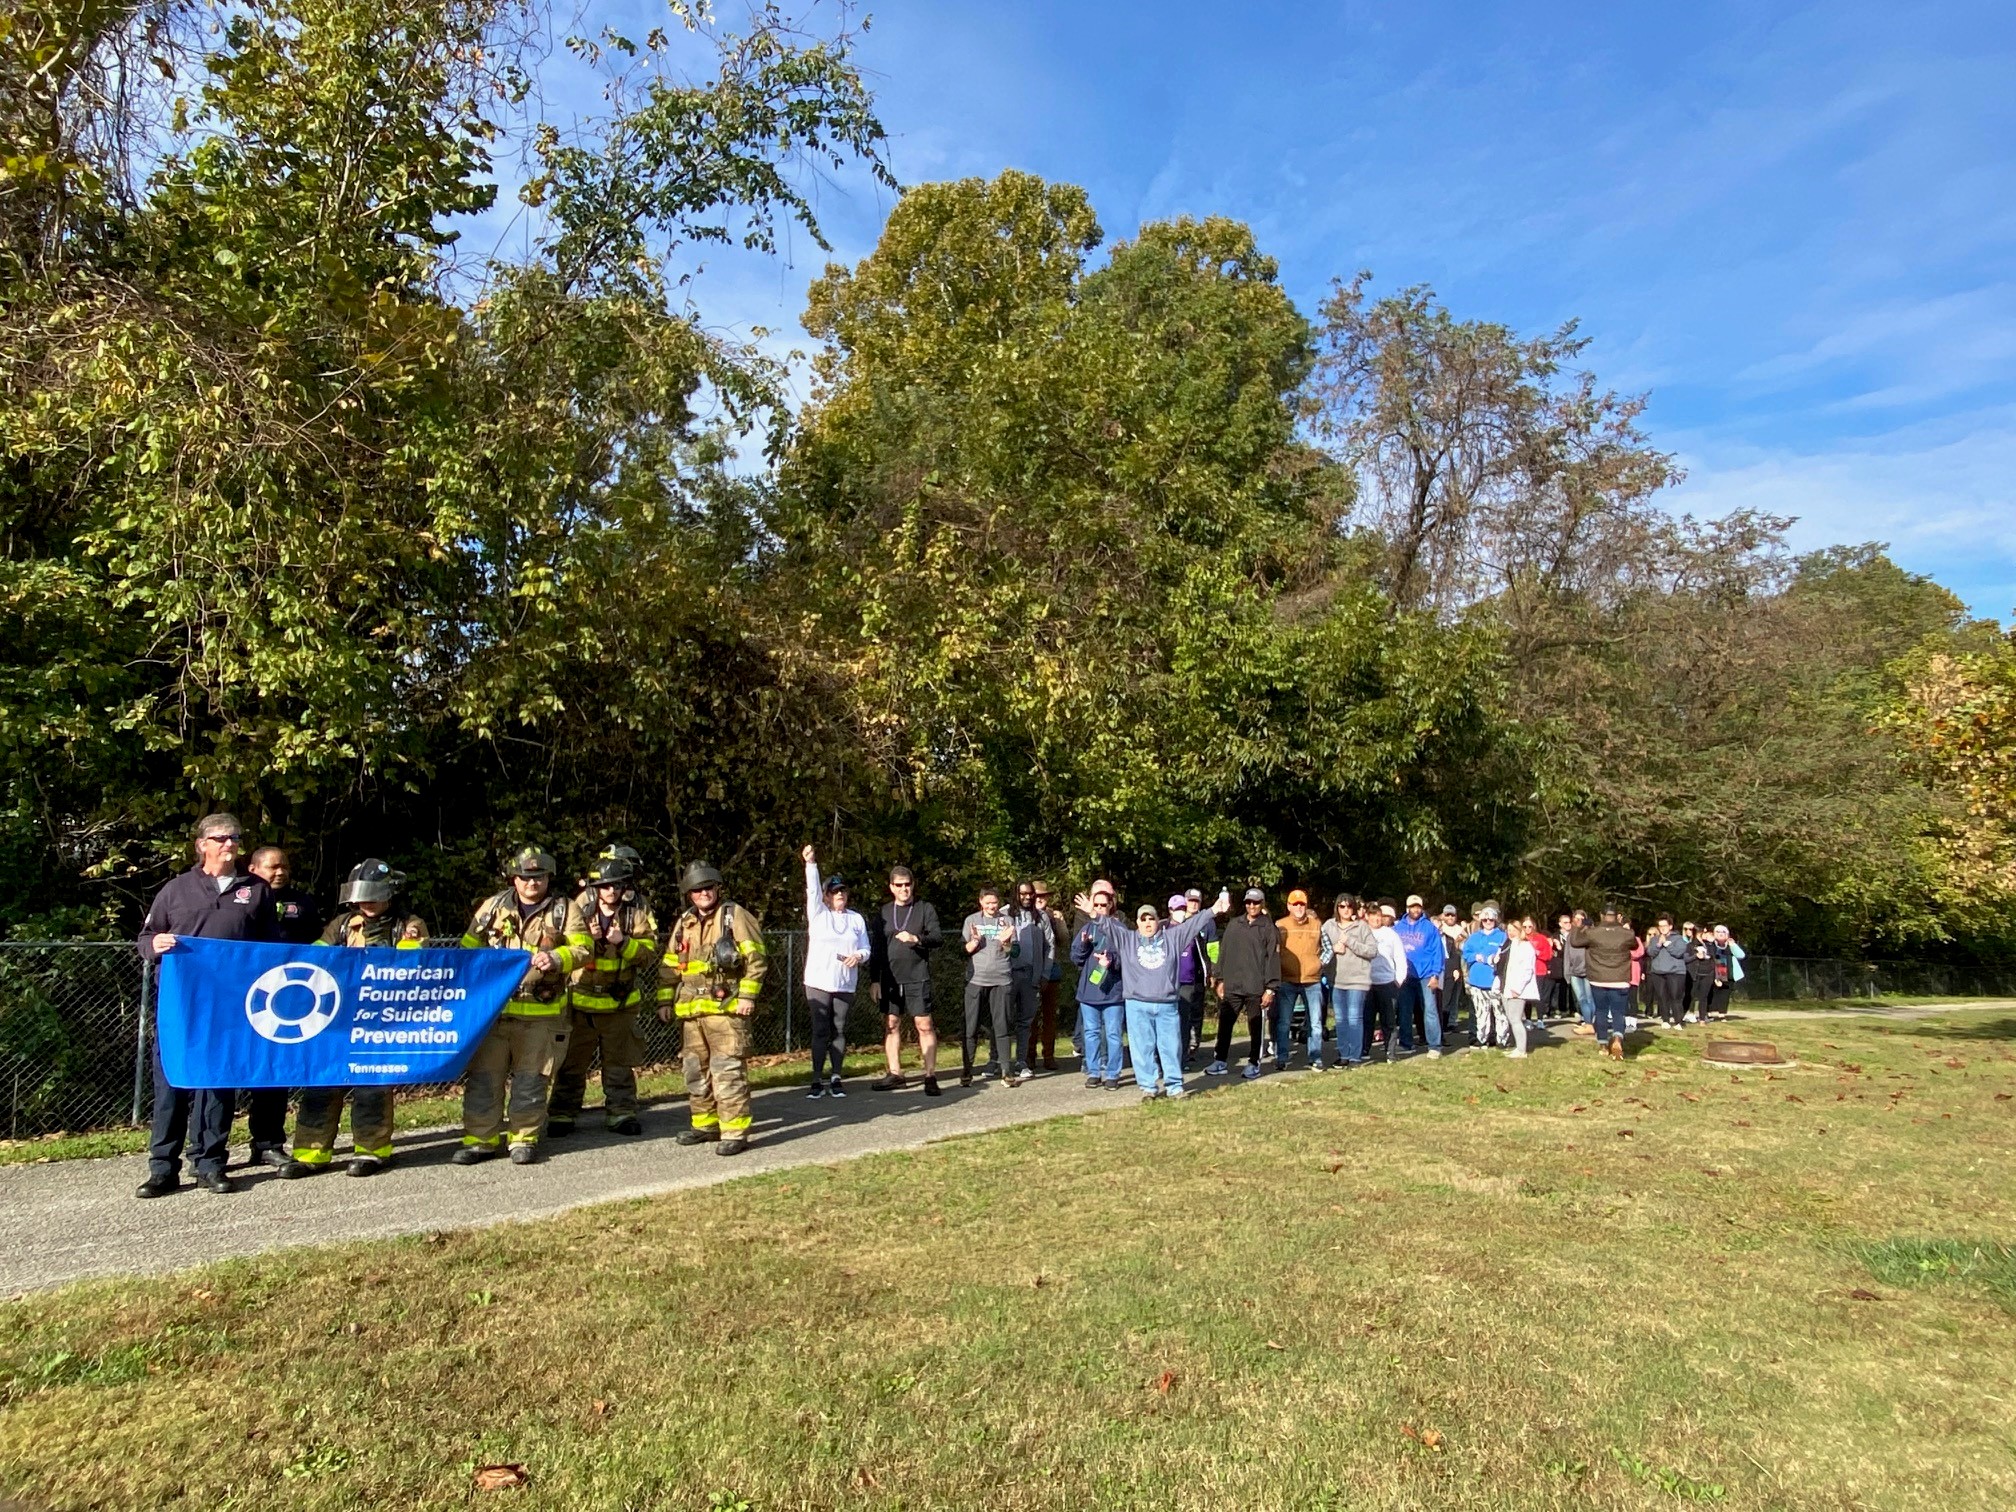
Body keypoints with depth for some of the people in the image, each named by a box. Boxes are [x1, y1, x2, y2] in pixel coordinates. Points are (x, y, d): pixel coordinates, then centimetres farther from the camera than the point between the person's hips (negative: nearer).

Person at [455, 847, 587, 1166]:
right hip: (492, 1007, 2)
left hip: (540, 1013, -2)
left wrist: (556, 958, -19)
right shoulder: (493, 907, 9)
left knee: (530, 1079, 5)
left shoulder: (564, 910, 3)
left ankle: (525, 1138, 16)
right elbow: (468, 948, 16)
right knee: (483, 1075, 5)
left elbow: (583, 948, -2)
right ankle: (480, 1139, 16)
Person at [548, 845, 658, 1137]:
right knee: (572, 1060, 6)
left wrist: (624, 942, -23)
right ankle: (561, 1114, 18)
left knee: (620, 1061, 10)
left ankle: (621, 1113, 20)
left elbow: (649, 950, -7)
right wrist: (586, 939, -18)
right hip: (580, 997, 0)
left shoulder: (639, 910, -5)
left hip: (620, 1000, 0)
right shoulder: (581, 905, -4)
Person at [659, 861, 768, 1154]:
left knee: (728, 1070, -10)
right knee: (695, 1069, 14)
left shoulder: (734, 915, -2)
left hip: (726, 1007, -7)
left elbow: (757, 958, -6)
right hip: (690, 1009, 7)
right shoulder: (684, 923, 16)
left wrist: (747, 995, -12)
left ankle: (735, 1131, -6)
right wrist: (665, 1000, 13)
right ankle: (704, 1124, 27)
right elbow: (669, 966, 21)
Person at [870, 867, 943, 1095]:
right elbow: (876, 948, 10)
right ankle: (894, 1074, 16)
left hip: (918, 978, -3)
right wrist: (874, 979, 4)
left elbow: (939, 937, -4)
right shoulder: (883, 913, 12)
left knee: (924, 1025, -5)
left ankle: (930, 1076, -1)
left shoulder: (925, 909, 4)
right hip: (890, 980, 3)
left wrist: (917, 938, -22)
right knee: (890, 1025, 7)